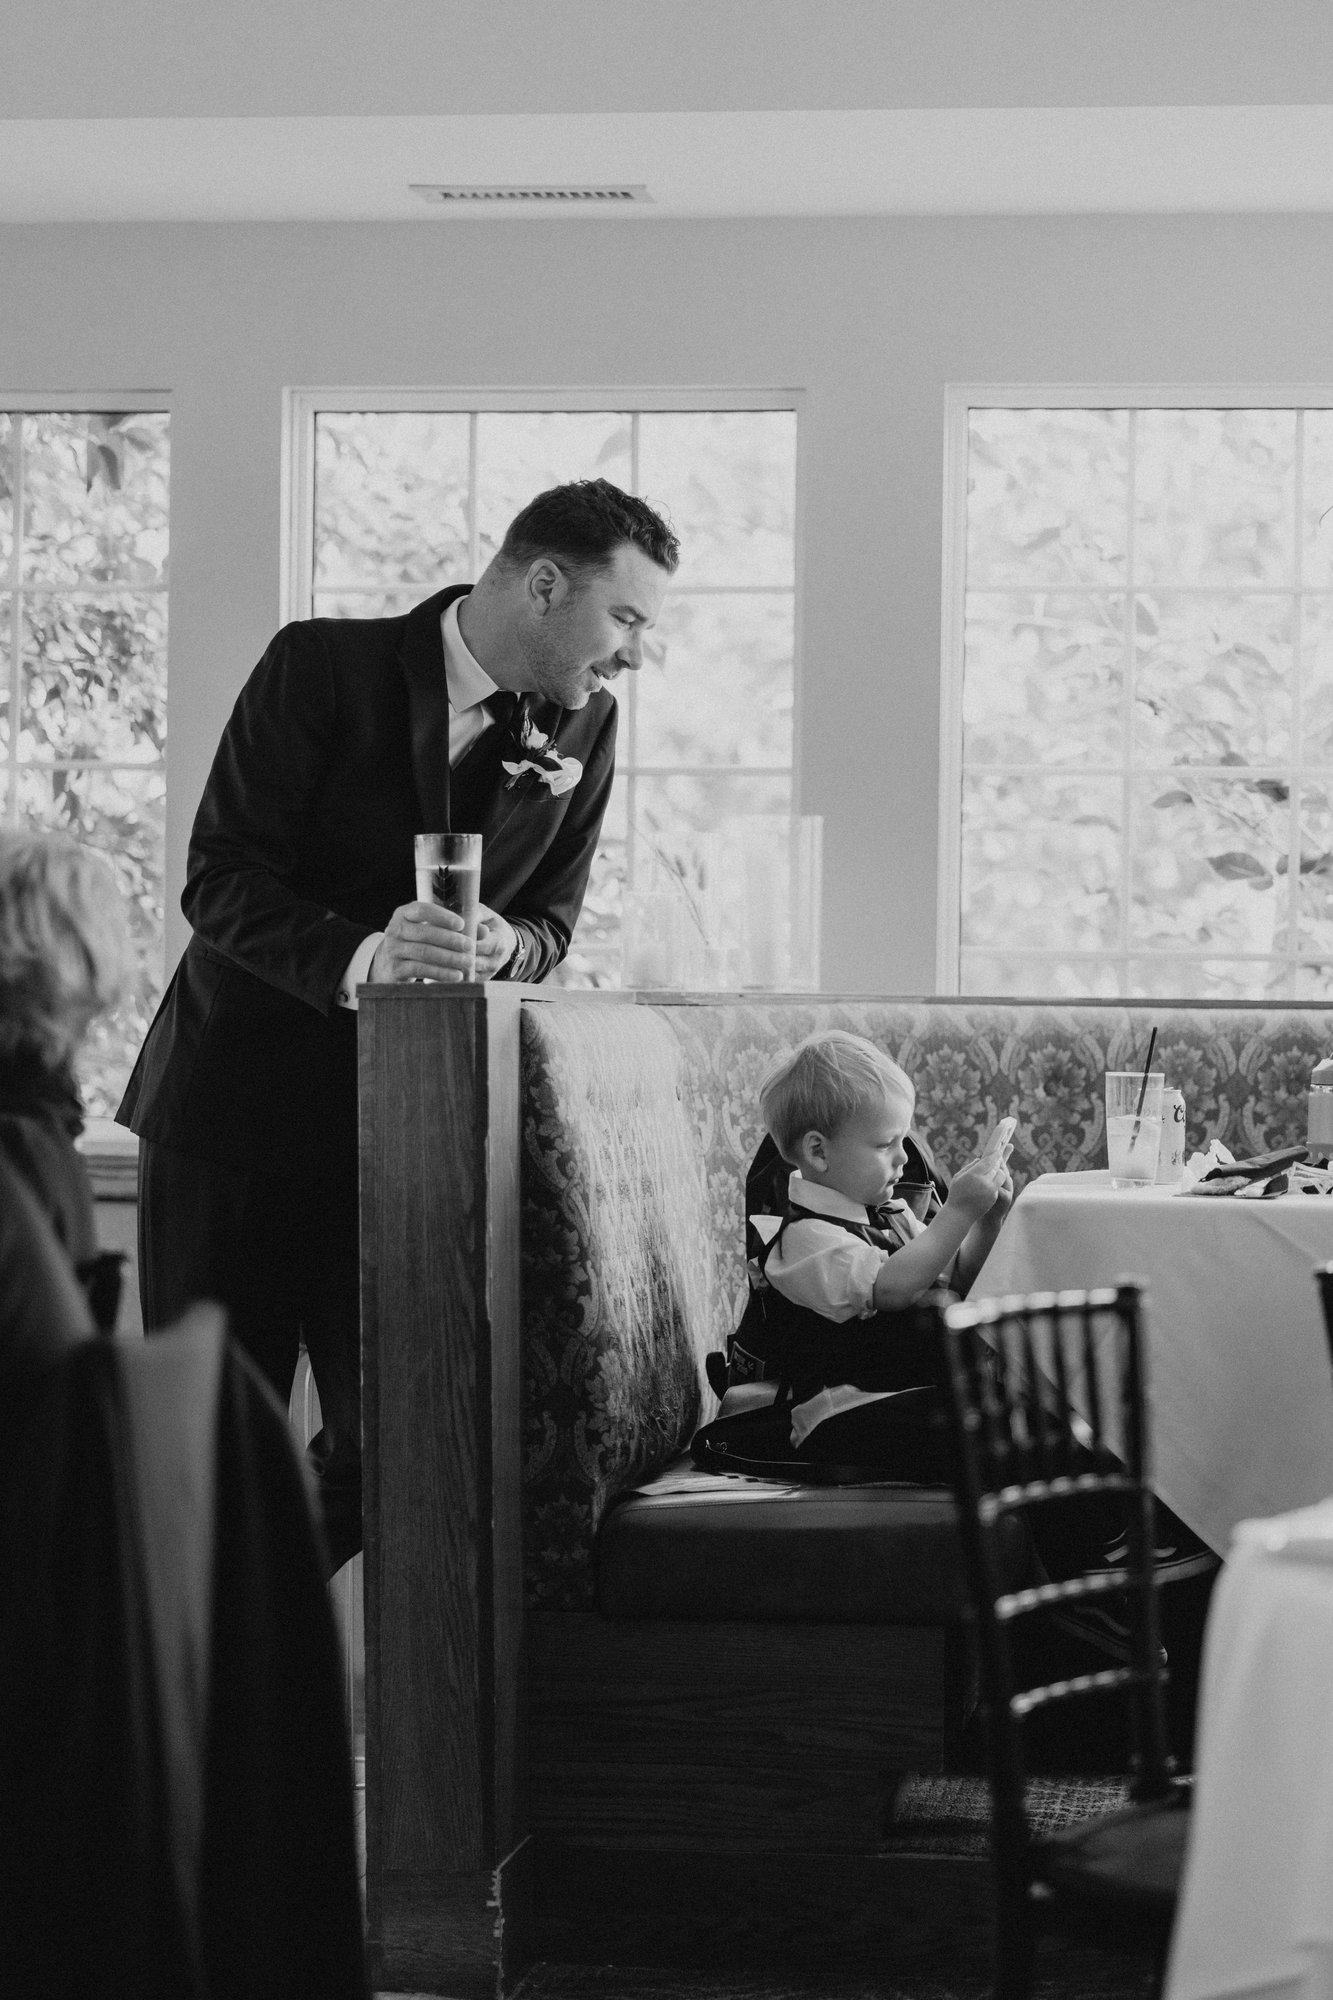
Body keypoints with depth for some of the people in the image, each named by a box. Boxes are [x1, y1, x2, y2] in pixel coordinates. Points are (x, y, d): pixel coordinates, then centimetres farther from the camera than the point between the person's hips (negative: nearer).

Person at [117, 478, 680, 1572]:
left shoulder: (583, 725, 4)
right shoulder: (323, 668, -11)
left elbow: (552, 922, 9)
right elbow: (220, 879, -15)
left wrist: (502, 946, -17)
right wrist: (361, 957, -33)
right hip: (236, 1101, -4)